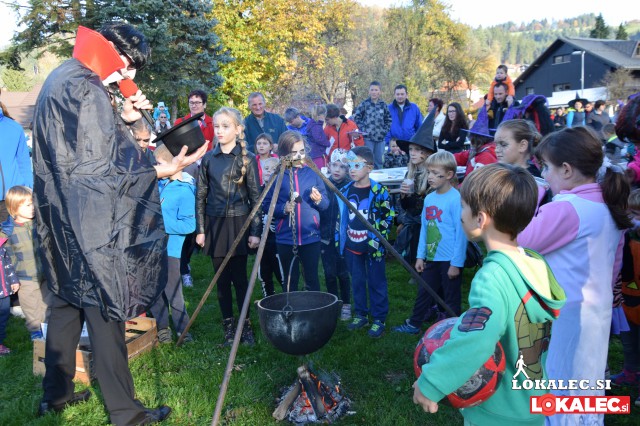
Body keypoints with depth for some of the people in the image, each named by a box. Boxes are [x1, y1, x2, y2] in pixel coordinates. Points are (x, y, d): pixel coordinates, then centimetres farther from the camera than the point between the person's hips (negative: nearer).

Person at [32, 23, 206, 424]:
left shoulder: (61, 79, 13)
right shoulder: (86, 90, -19)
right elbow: (98, 169, -22)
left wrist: (123, 119, 8)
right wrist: (163, 170, -22)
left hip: (61, 217, 10)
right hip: (88, 222, -10)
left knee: (69, 301, 19)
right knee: (104, 311, -2)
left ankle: (57, 392, 34)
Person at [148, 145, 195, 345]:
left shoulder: (184, 191, -16)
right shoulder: (161, 183, 7)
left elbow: (189, 225, -21)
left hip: (171, 249, -8)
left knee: (172, 293, -1)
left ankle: (183, 332, 16)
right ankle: (162, 328, 29)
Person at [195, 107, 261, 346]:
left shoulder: (247, 159, -3)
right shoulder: (208, 159, 4)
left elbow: (255, 196, -3)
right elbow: (200, 195, 6)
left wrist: (255, 231, -8)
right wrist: (200, 229, 1)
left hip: (239, 223, -3)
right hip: (215, 224, 3)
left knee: (239, 277, 0)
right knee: (222, 279, 8)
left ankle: (245, 325, 14)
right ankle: (228, 326, 20)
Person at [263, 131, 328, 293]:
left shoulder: (313, 173, 2)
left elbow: (326, 204, 5)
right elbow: (266, 205, -1)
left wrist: (319, 200, -16)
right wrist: (283, 208, -18)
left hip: (311, 237, 1)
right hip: (285, 238, 0)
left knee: (312, 279, 9)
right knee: (289, 281, 11)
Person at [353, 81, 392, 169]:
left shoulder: (383, 105, 7)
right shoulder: (364, 104, -3)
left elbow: (388, 119, 15)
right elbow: (356, 117, -1)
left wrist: (385, 130, 4)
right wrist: (363, 129, -7)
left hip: (380, 138, 3)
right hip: (368, 137, -3)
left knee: (379, 160, 10)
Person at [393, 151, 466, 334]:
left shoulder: (456, 199, -16)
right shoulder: (429, 198, 5)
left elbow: (461, 232, -15)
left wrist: (456, 263, -14)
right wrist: (420, 256, 10)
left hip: (450, 259, -6)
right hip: (431, 257, 7)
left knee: (451, 298, 9)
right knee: (423, 293, 19)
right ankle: (413, 324, 34)